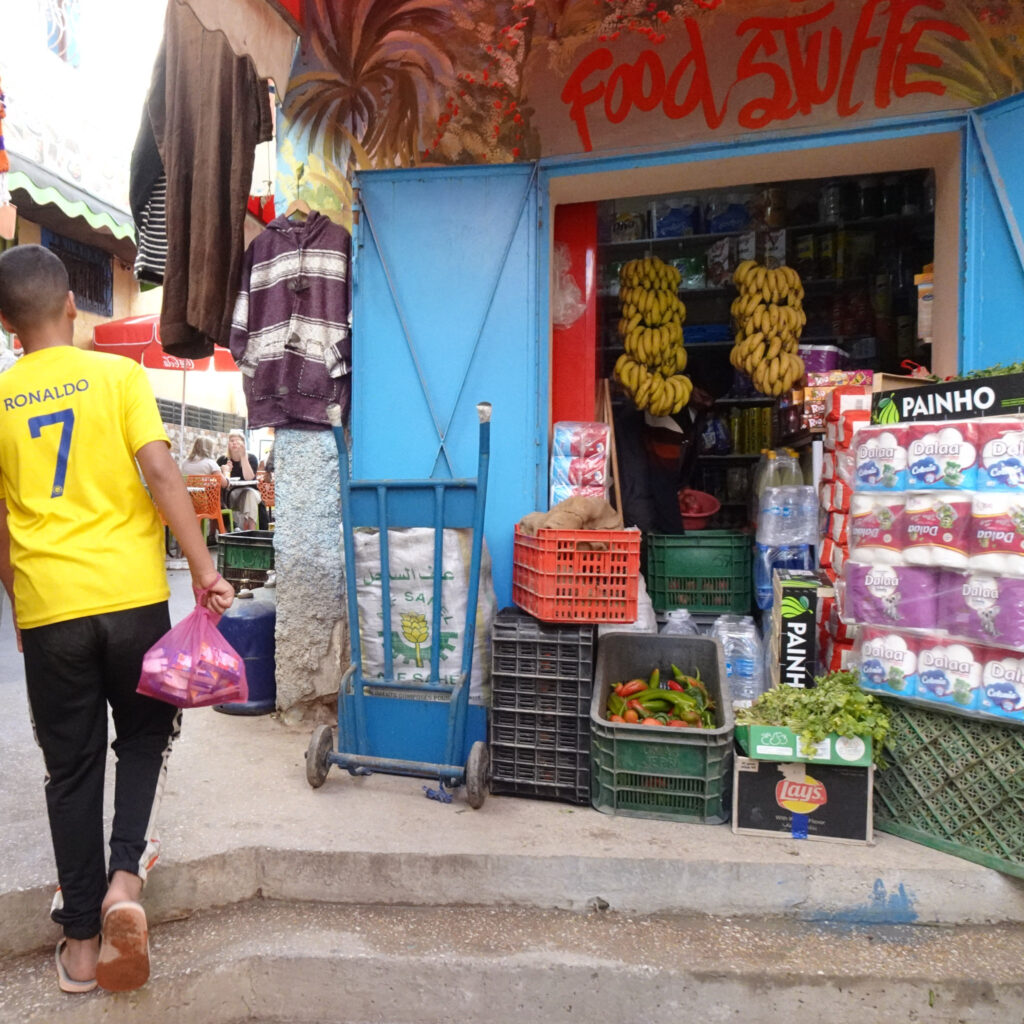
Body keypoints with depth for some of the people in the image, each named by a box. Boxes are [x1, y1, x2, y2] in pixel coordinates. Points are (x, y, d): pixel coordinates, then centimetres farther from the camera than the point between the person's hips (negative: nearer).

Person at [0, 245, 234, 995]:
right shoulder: (119, 374, -1)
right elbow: (159, 470, -13)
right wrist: (203, 567, -12)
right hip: (131, 595, -2)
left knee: (71, 767, 13)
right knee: (144, 737, 19)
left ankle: (82, 938, 22)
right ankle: (126, 874, -2)